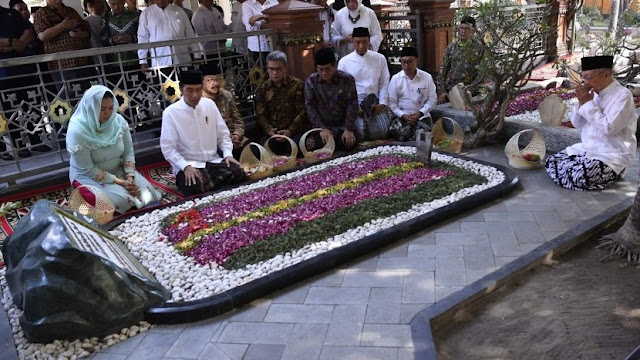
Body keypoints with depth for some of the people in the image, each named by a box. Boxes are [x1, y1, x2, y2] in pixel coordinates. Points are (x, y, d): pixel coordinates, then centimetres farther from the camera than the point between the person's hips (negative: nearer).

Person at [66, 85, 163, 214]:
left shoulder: (118, 121, -9)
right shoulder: (77, 131, -23)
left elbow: (128, 152, -1)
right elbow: (88, 169, -20)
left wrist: (130, 175, -17)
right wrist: (118, 181, -24)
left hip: (118, 170, 5)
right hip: (88, 176, -5)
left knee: (146, 190, -16)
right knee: (120, 199, -29)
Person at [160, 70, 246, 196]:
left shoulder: (209, 104, 6)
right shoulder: (170, 113, -6)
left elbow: (223, 134, 11)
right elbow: (168, 148, -7)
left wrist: (228, 154, -5)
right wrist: (186, 166, -20)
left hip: (214, 161, 3)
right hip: (188, 165, -3)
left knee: (238, 174, -25)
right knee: (197, 188, -34)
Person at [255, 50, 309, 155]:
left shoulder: (297, 85, 1)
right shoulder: (262, 89, 10)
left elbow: (301, 112, -4)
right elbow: (260, 114, 5)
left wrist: (290, 131, -16)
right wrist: (269, 130, -15)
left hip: (295, 130, -2)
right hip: (273, 132, 2)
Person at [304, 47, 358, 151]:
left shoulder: (347, 79, -6)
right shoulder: (311, 81, -5)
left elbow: (352, 105, -7)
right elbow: (310, 107, -7)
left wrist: (349, 129, -15)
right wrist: (322, 128, -17)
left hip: (343, 125, 1)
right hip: (323, 125, -1)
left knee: (348, 144, -23)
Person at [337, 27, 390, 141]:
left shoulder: (380, 59, 5)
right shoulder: (344, 62, 1)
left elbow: (384, 83, 6)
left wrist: (382, 104, -5)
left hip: (375, 103, 2)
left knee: (383, 130, -18)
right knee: (361, 132, -23)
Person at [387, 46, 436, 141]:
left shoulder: (427, 77, 2)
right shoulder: (395, 79, 2)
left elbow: (432, 99, 2)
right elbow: (392, 102, 0)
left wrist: (420, 113, -11)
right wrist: (403, 115, -14)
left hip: (422, 116, 0)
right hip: (402, 117, 0)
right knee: (394, 131, -31)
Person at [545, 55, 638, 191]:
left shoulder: (622, 95, -15)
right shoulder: (594, 93, 7)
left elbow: (609, 128, -27)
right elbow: (577, 124, 9)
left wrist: (588, 103, -21)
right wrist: (582, 102, -8)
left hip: (612, 156, -7)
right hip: (587, 148, 7)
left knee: (577, 177, -28)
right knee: (551, 163, -5)